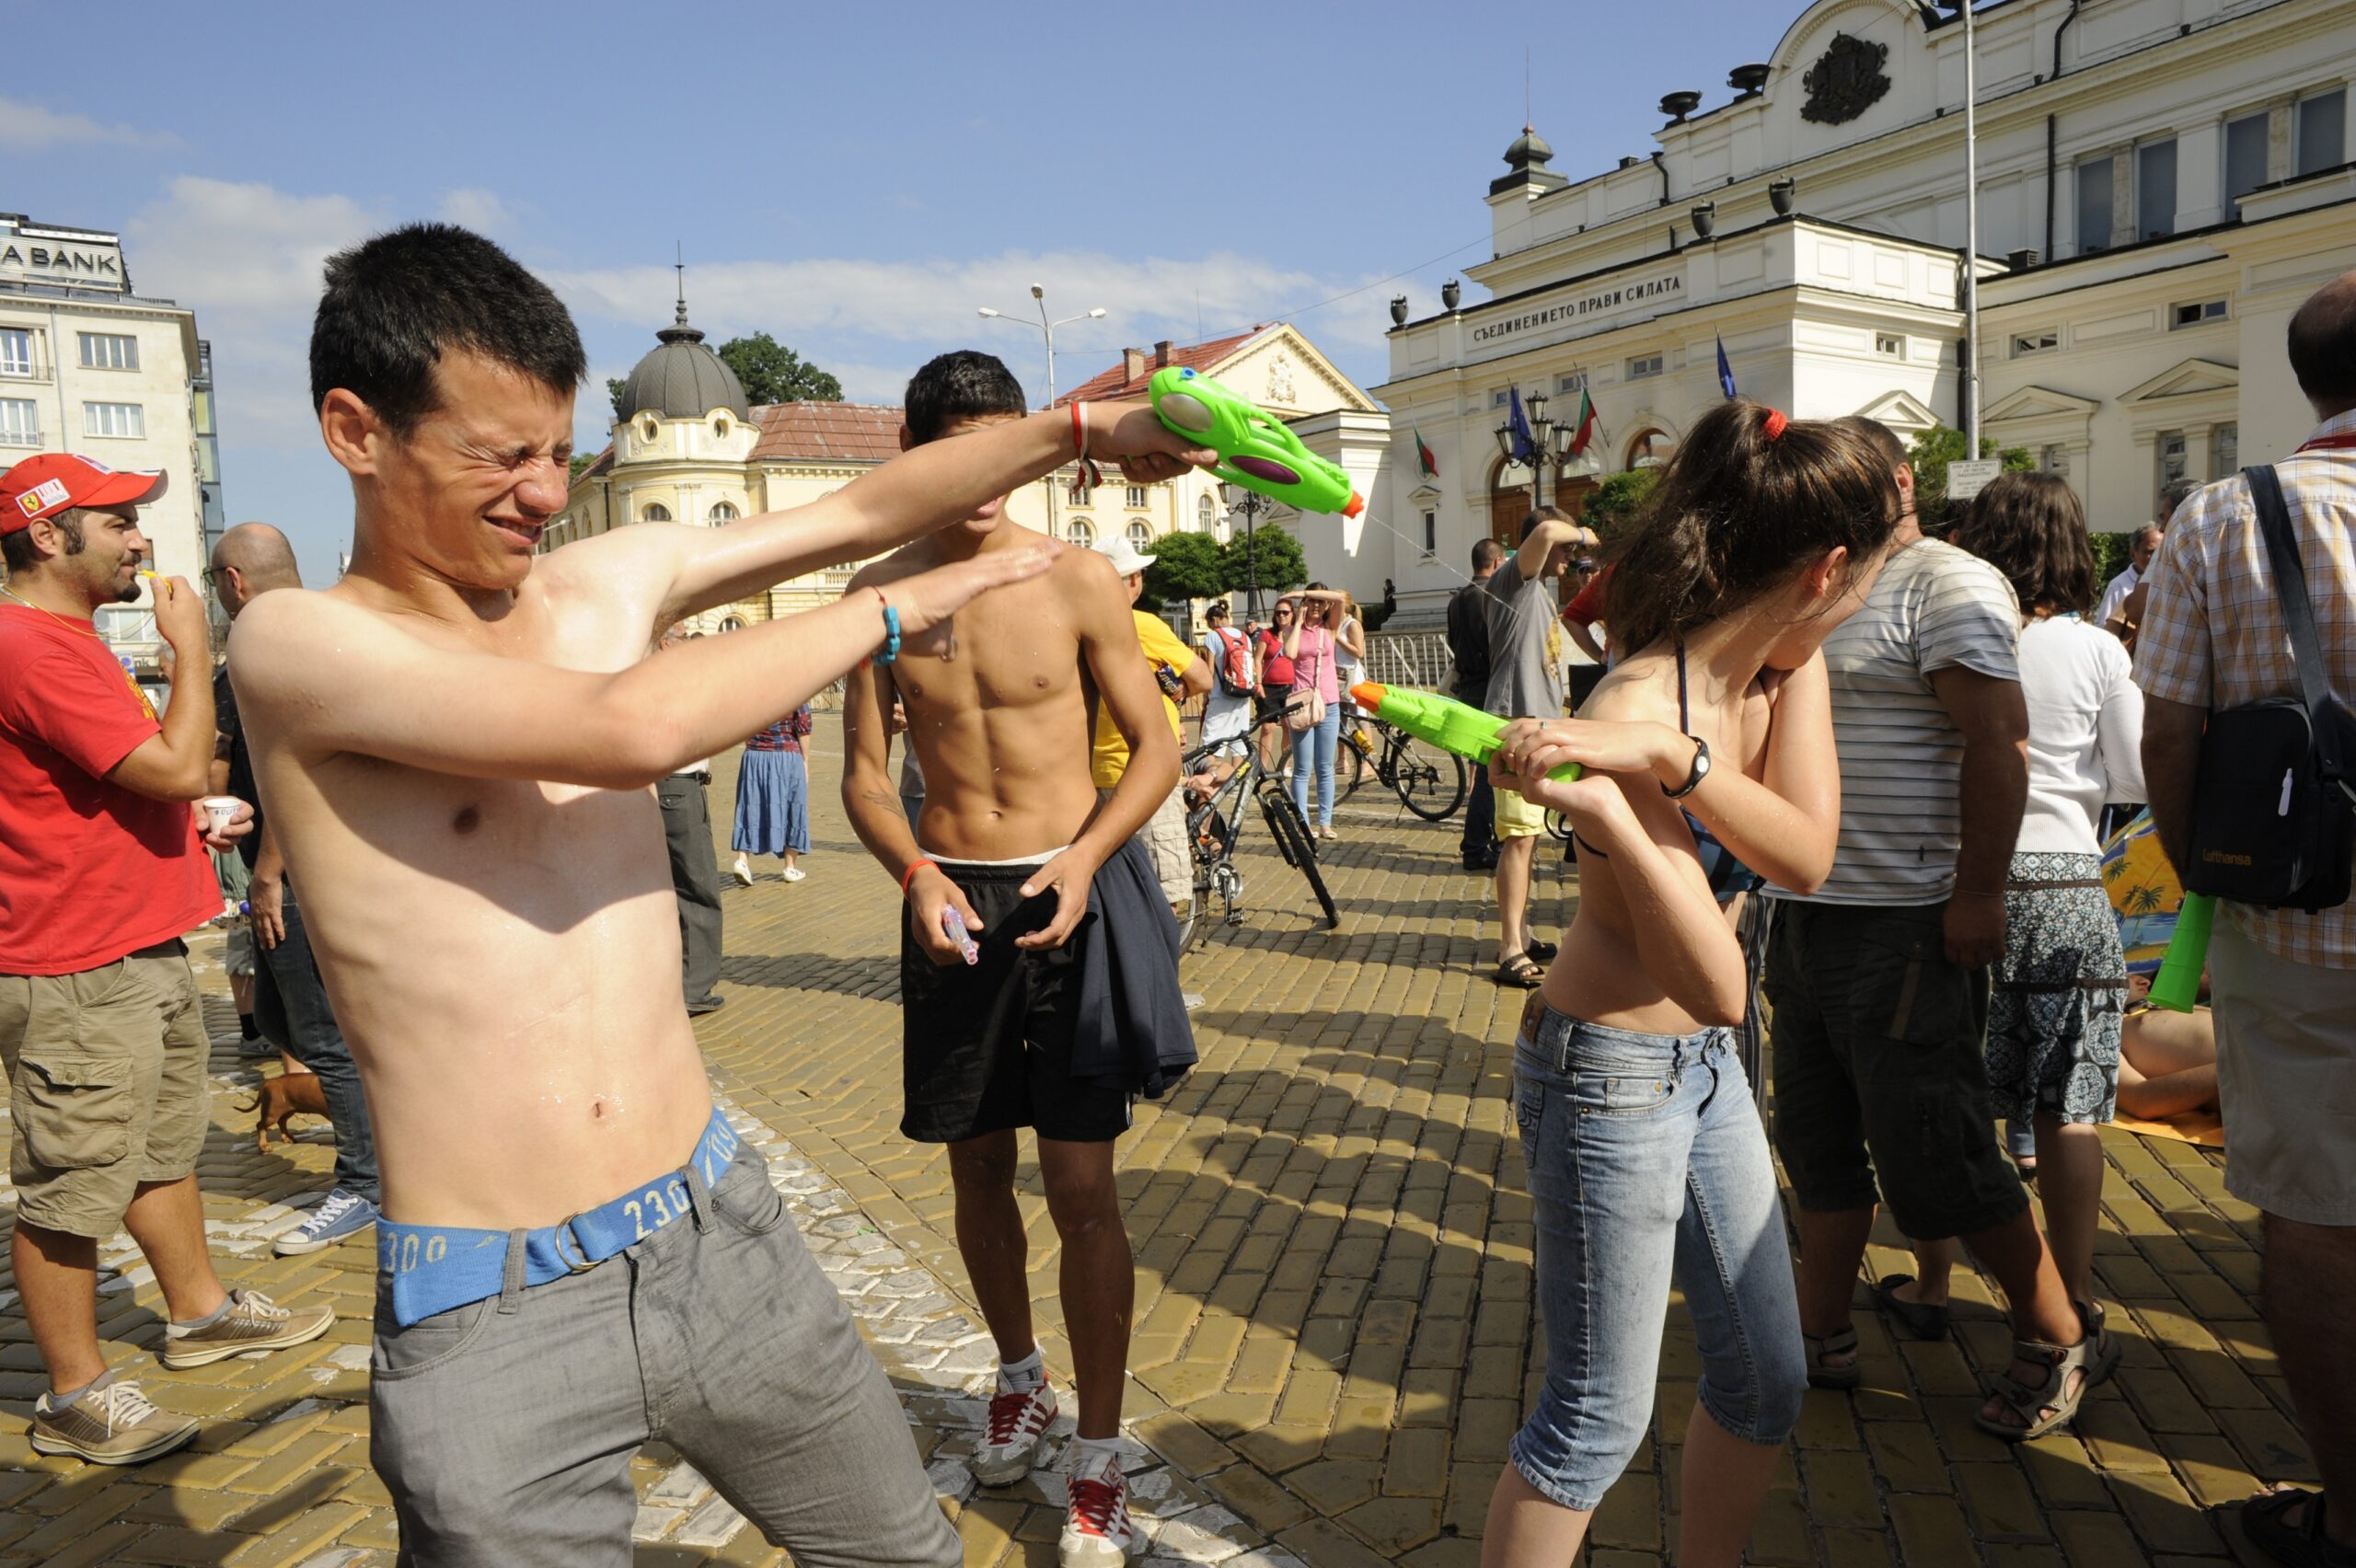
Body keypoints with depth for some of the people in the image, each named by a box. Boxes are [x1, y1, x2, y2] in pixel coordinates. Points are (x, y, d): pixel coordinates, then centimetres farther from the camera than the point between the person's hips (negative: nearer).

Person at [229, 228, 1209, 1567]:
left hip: (719, 1226, 5)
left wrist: (1081, 428, -1)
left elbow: (862, 509, 7)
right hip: (492, 1319, -5)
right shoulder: (298, 645, -12)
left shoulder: (607, 580, 5)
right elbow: (634, 727, -26)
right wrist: (896, 609, -15)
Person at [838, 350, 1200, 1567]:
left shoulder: (1080, 582, -8)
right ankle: (1019, 1376, 43)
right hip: (950, 902, 3)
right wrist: (915, 874, -15)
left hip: (1073, 896, -3)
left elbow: (1154, 748, -3)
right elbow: (863, 773, 4)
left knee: (1081, 1189, -1)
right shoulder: (878, 594, -1)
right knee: (977, 1168, 17)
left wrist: (1083, 859, -19)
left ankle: (1099, 1463, 16)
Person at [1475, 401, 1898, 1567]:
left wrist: (1670, 758, -30)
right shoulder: (1634, 711, -26)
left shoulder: (1769, 670, -1)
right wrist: (1601, 805, -42)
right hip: (1610, 1076, -9)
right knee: (1596, 1422, 6)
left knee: (1766, 1380, 21)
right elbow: (1716, 985, -30)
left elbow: (1805, 855, -16)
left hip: (1700, 1067, 9)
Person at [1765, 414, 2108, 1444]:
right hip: (1808, 910, 9)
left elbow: (1999, 741, -19)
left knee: (1929, 1152, -2)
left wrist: (1977, 896, -23)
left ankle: (2061, 1334, 19)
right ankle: (1821, 1336, 25)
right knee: (1819, 1137, 14)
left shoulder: (1949, 584, -10)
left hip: (1903, 925, -9)